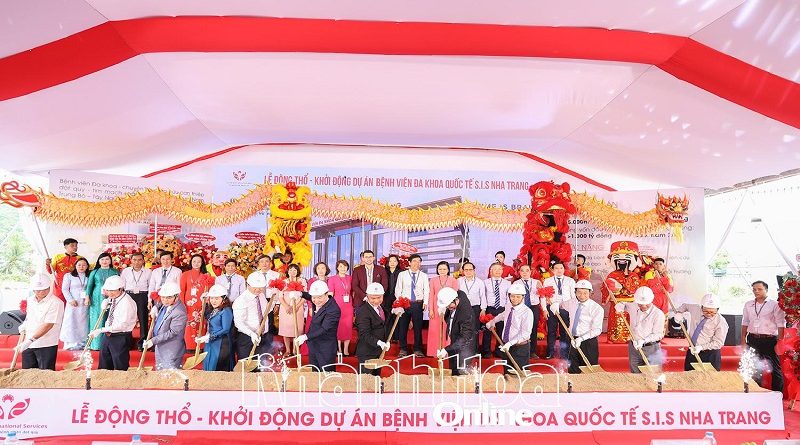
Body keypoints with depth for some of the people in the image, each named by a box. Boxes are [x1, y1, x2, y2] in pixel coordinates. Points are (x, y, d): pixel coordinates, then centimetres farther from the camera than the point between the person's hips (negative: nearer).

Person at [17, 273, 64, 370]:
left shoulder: (55, 303, -16)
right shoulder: (30, 300, 8)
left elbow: (48, 325, -21)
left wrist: (30, 340, -26)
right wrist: (24, 325, 8)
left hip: (46, 346, -7)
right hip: (28, 344, 7)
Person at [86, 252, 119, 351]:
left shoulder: (115, 272, 9)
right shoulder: (94, 272, 8)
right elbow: (89, 285, 7)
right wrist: (87, 296, -5)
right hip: (97, 299, 0)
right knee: (97, 320, 1)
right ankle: (96, 344, 5)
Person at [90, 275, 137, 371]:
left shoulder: (127, 303, -24)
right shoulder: (113, 298, 1)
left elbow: (121, 325, -27)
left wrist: (101, 330, -26)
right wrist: (105, 302, 4)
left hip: (121, 338, -8)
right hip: (107, 335, 9)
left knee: (120, 369, 4)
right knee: (104, 367, 22)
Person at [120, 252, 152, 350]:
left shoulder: (148, 272, 2)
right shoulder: (125, 271, 7)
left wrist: (150, 300, -3)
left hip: (143, 296, -1)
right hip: (129, 295, 2)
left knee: (143, 319, -2)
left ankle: (143, 342, 5)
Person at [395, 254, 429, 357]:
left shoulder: (424, 276, 9)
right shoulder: (402, 275, 7)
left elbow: (426, 291, 5)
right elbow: (398, 289, 6)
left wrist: (425, 302, -9)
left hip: (418, 303, 0)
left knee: (418, 327, 3)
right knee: (402, 326, 2)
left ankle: (417, 350, 14)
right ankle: (403, 349, 13)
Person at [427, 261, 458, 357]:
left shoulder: (453, 280, 3)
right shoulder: (433, 280, 6)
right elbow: (431, 295, 4)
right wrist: (430, 309, -2)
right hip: (436, 308, 1)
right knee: (435, 329, 1)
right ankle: (435, 352, 10)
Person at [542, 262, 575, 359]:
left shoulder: (570, 281, 10)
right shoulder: (547, 281, 10)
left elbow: (574, 296, 7)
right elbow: (543, 296, 7)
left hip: (565, 309, 0)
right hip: (552, 308, 0)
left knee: (564, 332, 0)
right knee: (551, 331, 2)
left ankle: (564, 354, 10)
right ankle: (550, 353, 12)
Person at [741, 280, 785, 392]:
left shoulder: (774, 305, -2)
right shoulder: (748, 305, 11)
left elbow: (781, 325, -5)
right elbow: (745, 323, 15)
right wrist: (743, 341, 10)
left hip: (769, 340, -4)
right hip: (752, 340, 4)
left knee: (775, 368, -1)